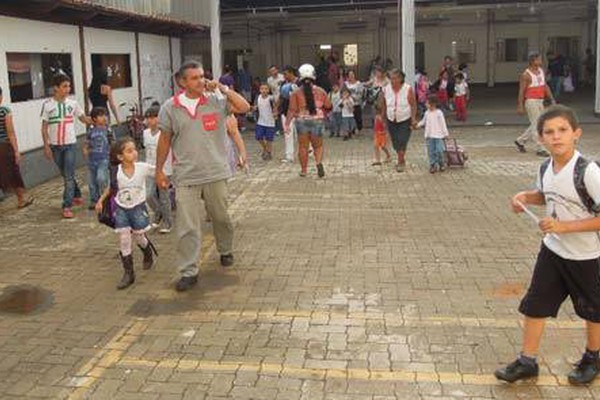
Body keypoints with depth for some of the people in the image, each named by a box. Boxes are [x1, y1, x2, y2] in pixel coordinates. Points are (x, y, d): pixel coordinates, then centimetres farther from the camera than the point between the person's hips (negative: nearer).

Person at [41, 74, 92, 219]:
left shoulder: (72, 103, -1)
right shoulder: (47, 104, -6)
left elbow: (83, 118, 12)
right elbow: (44, 127, -2)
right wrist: (46, 146, -5)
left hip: (70, 144, 0)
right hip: (55, 145, 1)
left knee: (69, 176, -8)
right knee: (65, 174, 14)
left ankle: (67, 207, -8)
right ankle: (77, 196, 35)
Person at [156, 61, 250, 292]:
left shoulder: (216, 100, -2)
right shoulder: (170, 108, 0)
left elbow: (244, 107, -13)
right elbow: (165, 140, 7)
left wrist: (223, 89, -12)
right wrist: (159, 170, 8)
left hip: (216, 173, 1)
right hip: (186, 176, -1)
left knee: (221, 217, 18)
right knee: (187, 226, -1)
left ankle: (226, 251, 43)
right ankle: (189, 272, 7)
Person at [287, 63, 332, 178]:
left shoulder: (296, 93, -5)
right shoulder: (320, 91, 0)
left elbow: (292, 110, -10)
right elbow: (328, 106, 4)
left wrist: (287, 123, -9)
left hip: (301, 121, 0)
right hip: (317, 120, 1)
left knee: (303, 146, 10)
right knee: (318, 145, 12)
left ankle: (304, 170, 15)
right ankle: (319, 162, -15)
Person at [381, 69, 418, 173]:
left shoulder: (408, 89, -11)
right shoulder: (386, 89, -3)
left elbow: (413, 105, -6)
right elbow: (384, 106, 7)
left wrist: (413, 118, -12)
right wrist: (383, 118, 8)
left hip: (405, 120, -4)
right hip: (391, 120, 4)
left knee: (402, 141, -12)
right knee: (396, 142, 10)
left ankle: (400, 162, -3)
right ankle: (402, 160, 30)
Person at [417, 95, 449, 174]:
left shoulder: (439, 113, -7)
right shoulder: (427, 113, 6)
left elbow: (443, 124, -3)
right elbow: (423, 121, 19)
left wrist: (445, 134, -1)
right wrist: (418, 125, 3)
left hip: (438, 135, -4)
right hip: (429, 136, 4)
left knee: (439, 151, -5)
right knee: (431, 151, 5)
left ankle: (441, 164, 14)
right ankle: (432, 165, 14)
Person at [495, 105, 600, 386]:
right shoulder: (545, 168, -5)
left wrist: (564, 226, -30)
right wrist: (526, 197, -3)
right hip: (552, 250, 5)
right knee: (534, 305, 6)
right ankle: (527, 362, 21)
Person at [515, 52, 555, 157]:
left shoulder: (541, 71, 10)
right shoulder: (526, 75, -13)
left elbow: (545, 86, 14)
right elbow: (521, 91, -12)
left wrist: (552, 99, 8)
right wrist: (520, 106, -15)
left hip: (540, 101, 8)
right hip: (531, 102, -8)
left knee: (537, 125, 13)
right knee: (536, 125, -6)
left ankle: (520, 141, 27)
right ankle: (540, 149, 0)